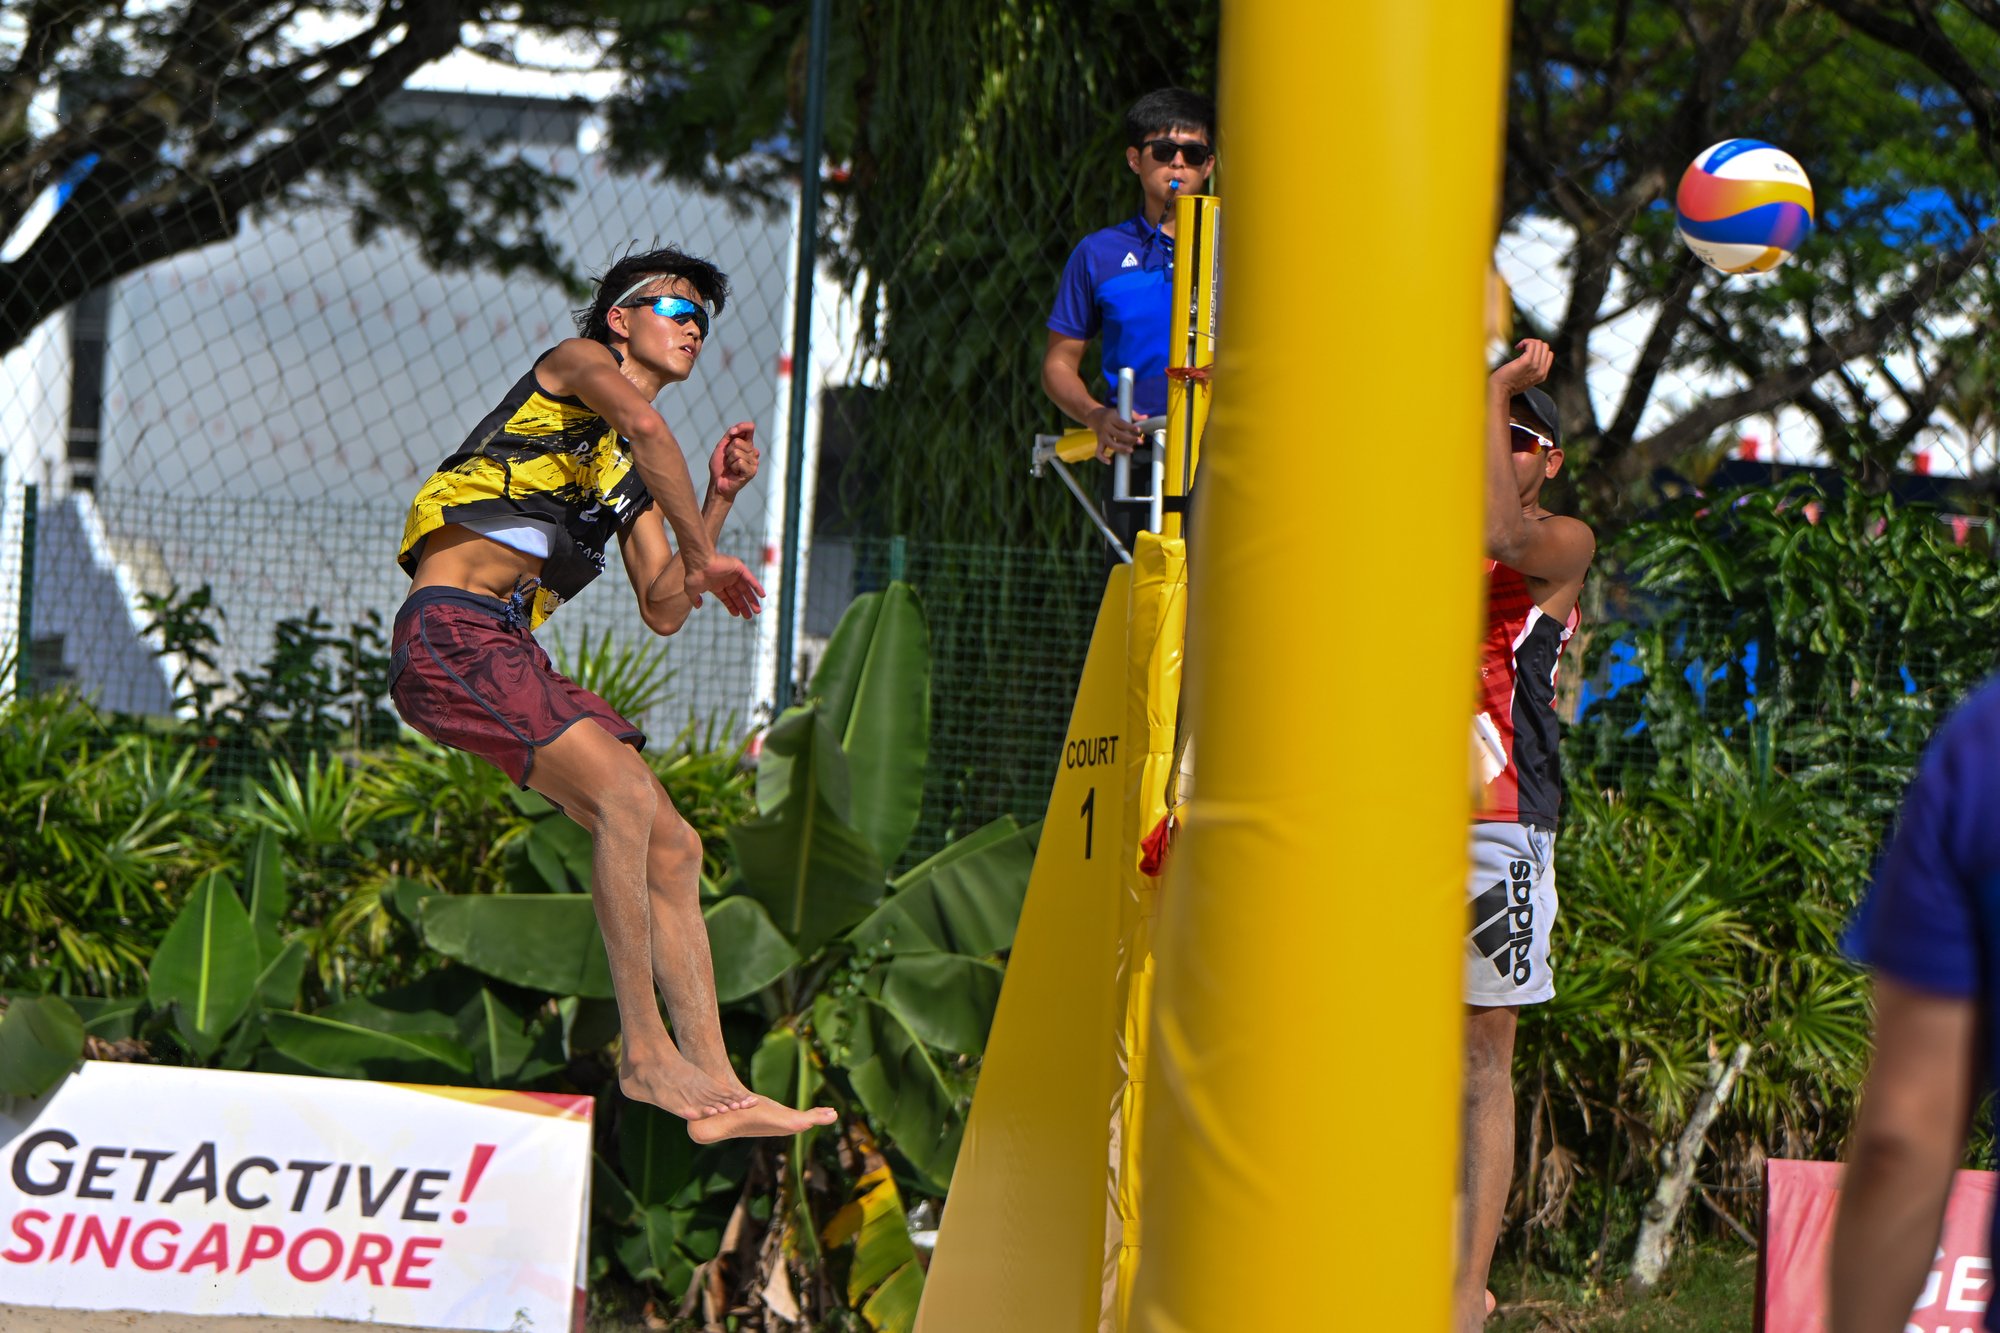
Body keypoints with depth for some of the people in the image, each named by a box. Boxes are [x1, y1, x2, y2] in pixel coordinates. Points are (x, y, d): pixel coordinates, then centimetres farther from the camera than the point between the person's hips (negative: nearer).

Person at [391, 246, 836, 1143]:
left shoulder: (637, 477, 28)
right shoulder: (577, 361, 7)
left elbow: (663, 612, 21)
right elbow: (640, 422, -16)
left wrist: (719, 499, 15)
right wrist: (703, 555, -13)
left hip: (512, 656, 9)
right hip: (448, 630, -9)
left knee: (670, 849, 1)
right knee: (625, 794, -25)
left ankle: (713, 1084, 0)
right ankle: (643, 1049, -22)